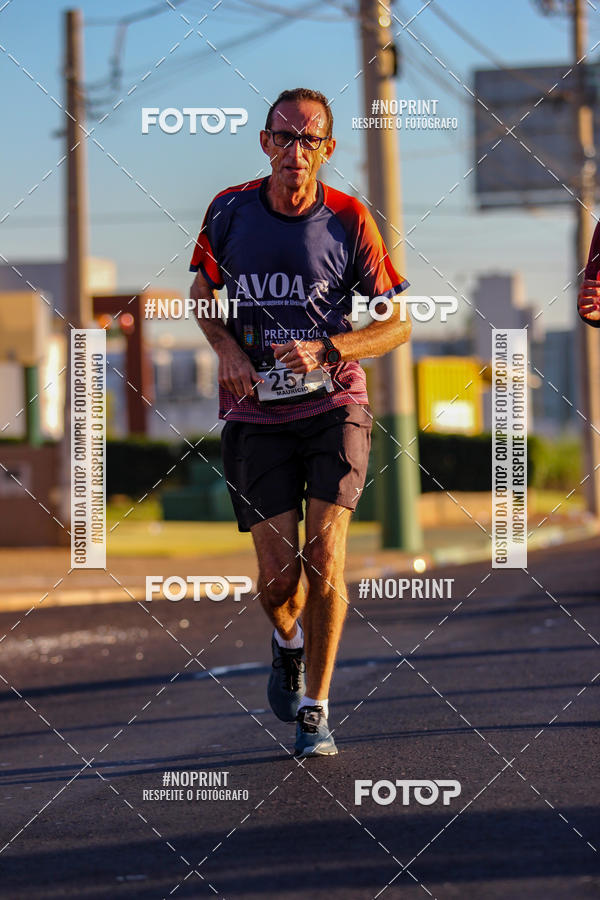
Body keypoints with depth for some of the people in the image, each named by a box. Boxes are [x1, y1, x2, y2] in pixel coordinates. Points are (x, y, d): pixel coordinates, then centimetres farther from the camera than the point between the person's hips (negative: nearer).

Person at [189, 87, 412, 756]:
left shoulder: (349, 220, -6)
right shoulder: (229, 211, -1)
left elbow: (397, 325, 0)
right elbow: (202, 294, 15)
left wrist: (325, 350, -17)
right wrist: (228, 349, -5)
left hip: (334, 405, -1)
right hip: (255, 411, 1)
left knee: (325, 558, -15)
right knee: (279, 579, -3)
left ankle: (315, 711, -2)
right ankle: (289, 642, 34)